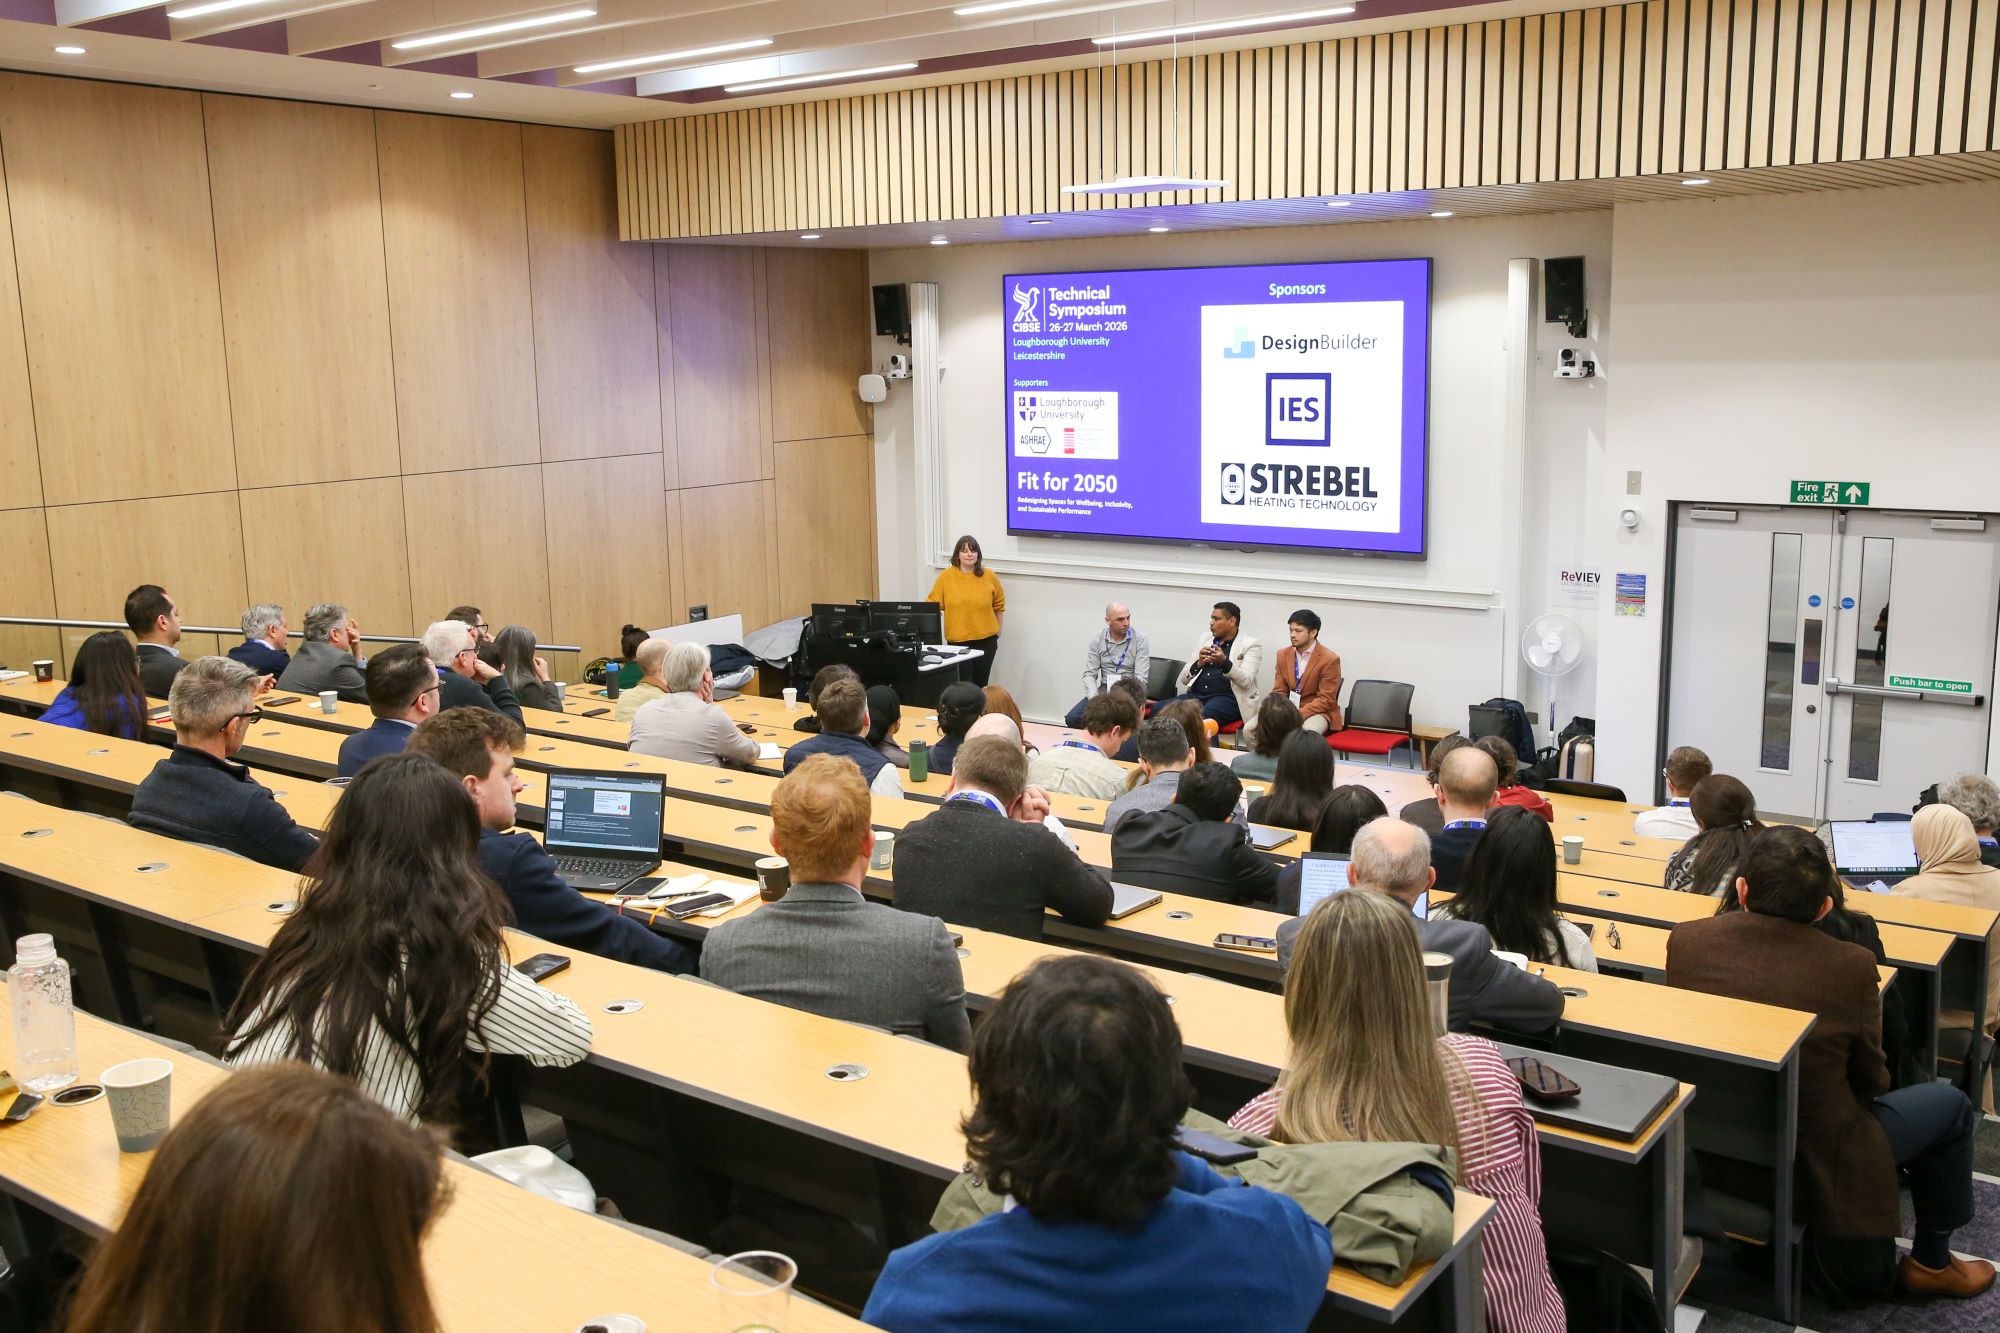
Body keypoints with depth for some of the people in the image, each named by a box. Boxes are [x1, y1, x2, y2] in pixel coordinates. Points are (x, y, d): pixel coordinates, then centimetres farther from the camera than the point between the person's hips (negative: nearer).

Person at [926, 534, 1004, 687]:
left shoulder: (989, 576, 1)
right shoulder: (946, 576, -3)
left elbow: (999, 604, 14)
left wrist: (998, 629, 16)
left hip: (986, 640, 2)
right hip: (957, 641, -2)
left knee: (980, 686, 8)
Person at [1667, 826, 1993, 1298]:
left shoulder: (1686, 940, -15)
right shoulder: (1850, 967, -23)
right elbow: (1871, 1081, -7)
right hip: (1814, 1165, -4)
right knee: (1951, 1104, 20)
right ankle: (1931, 1262, 34)